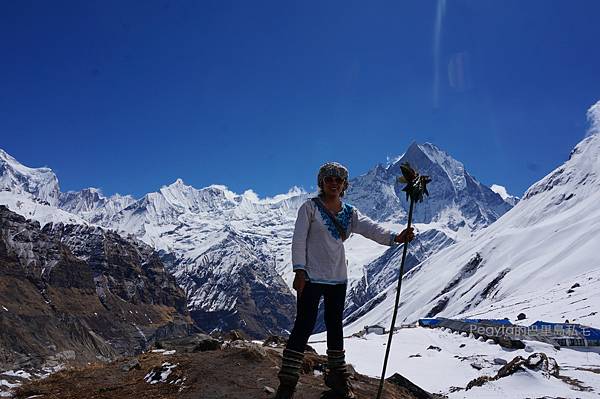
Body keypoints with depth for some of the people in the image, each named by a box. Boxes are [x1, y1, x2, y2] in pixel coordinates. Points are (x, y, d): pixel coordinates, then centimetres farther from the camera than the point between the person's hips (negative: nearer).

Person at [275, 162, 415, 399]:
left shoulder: (350, 213, 8)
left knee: (335, 326, 16)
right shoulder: (310, 207, -5)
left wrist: (395, 237, -23)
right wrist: (299, 270, -18)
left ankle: (337, 380, 30)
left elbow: (371, 229, -6)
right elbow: (299, 240, -9)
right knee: (304, 326, -9)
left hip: (338, 279, 5)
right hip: (312, 278, -5)